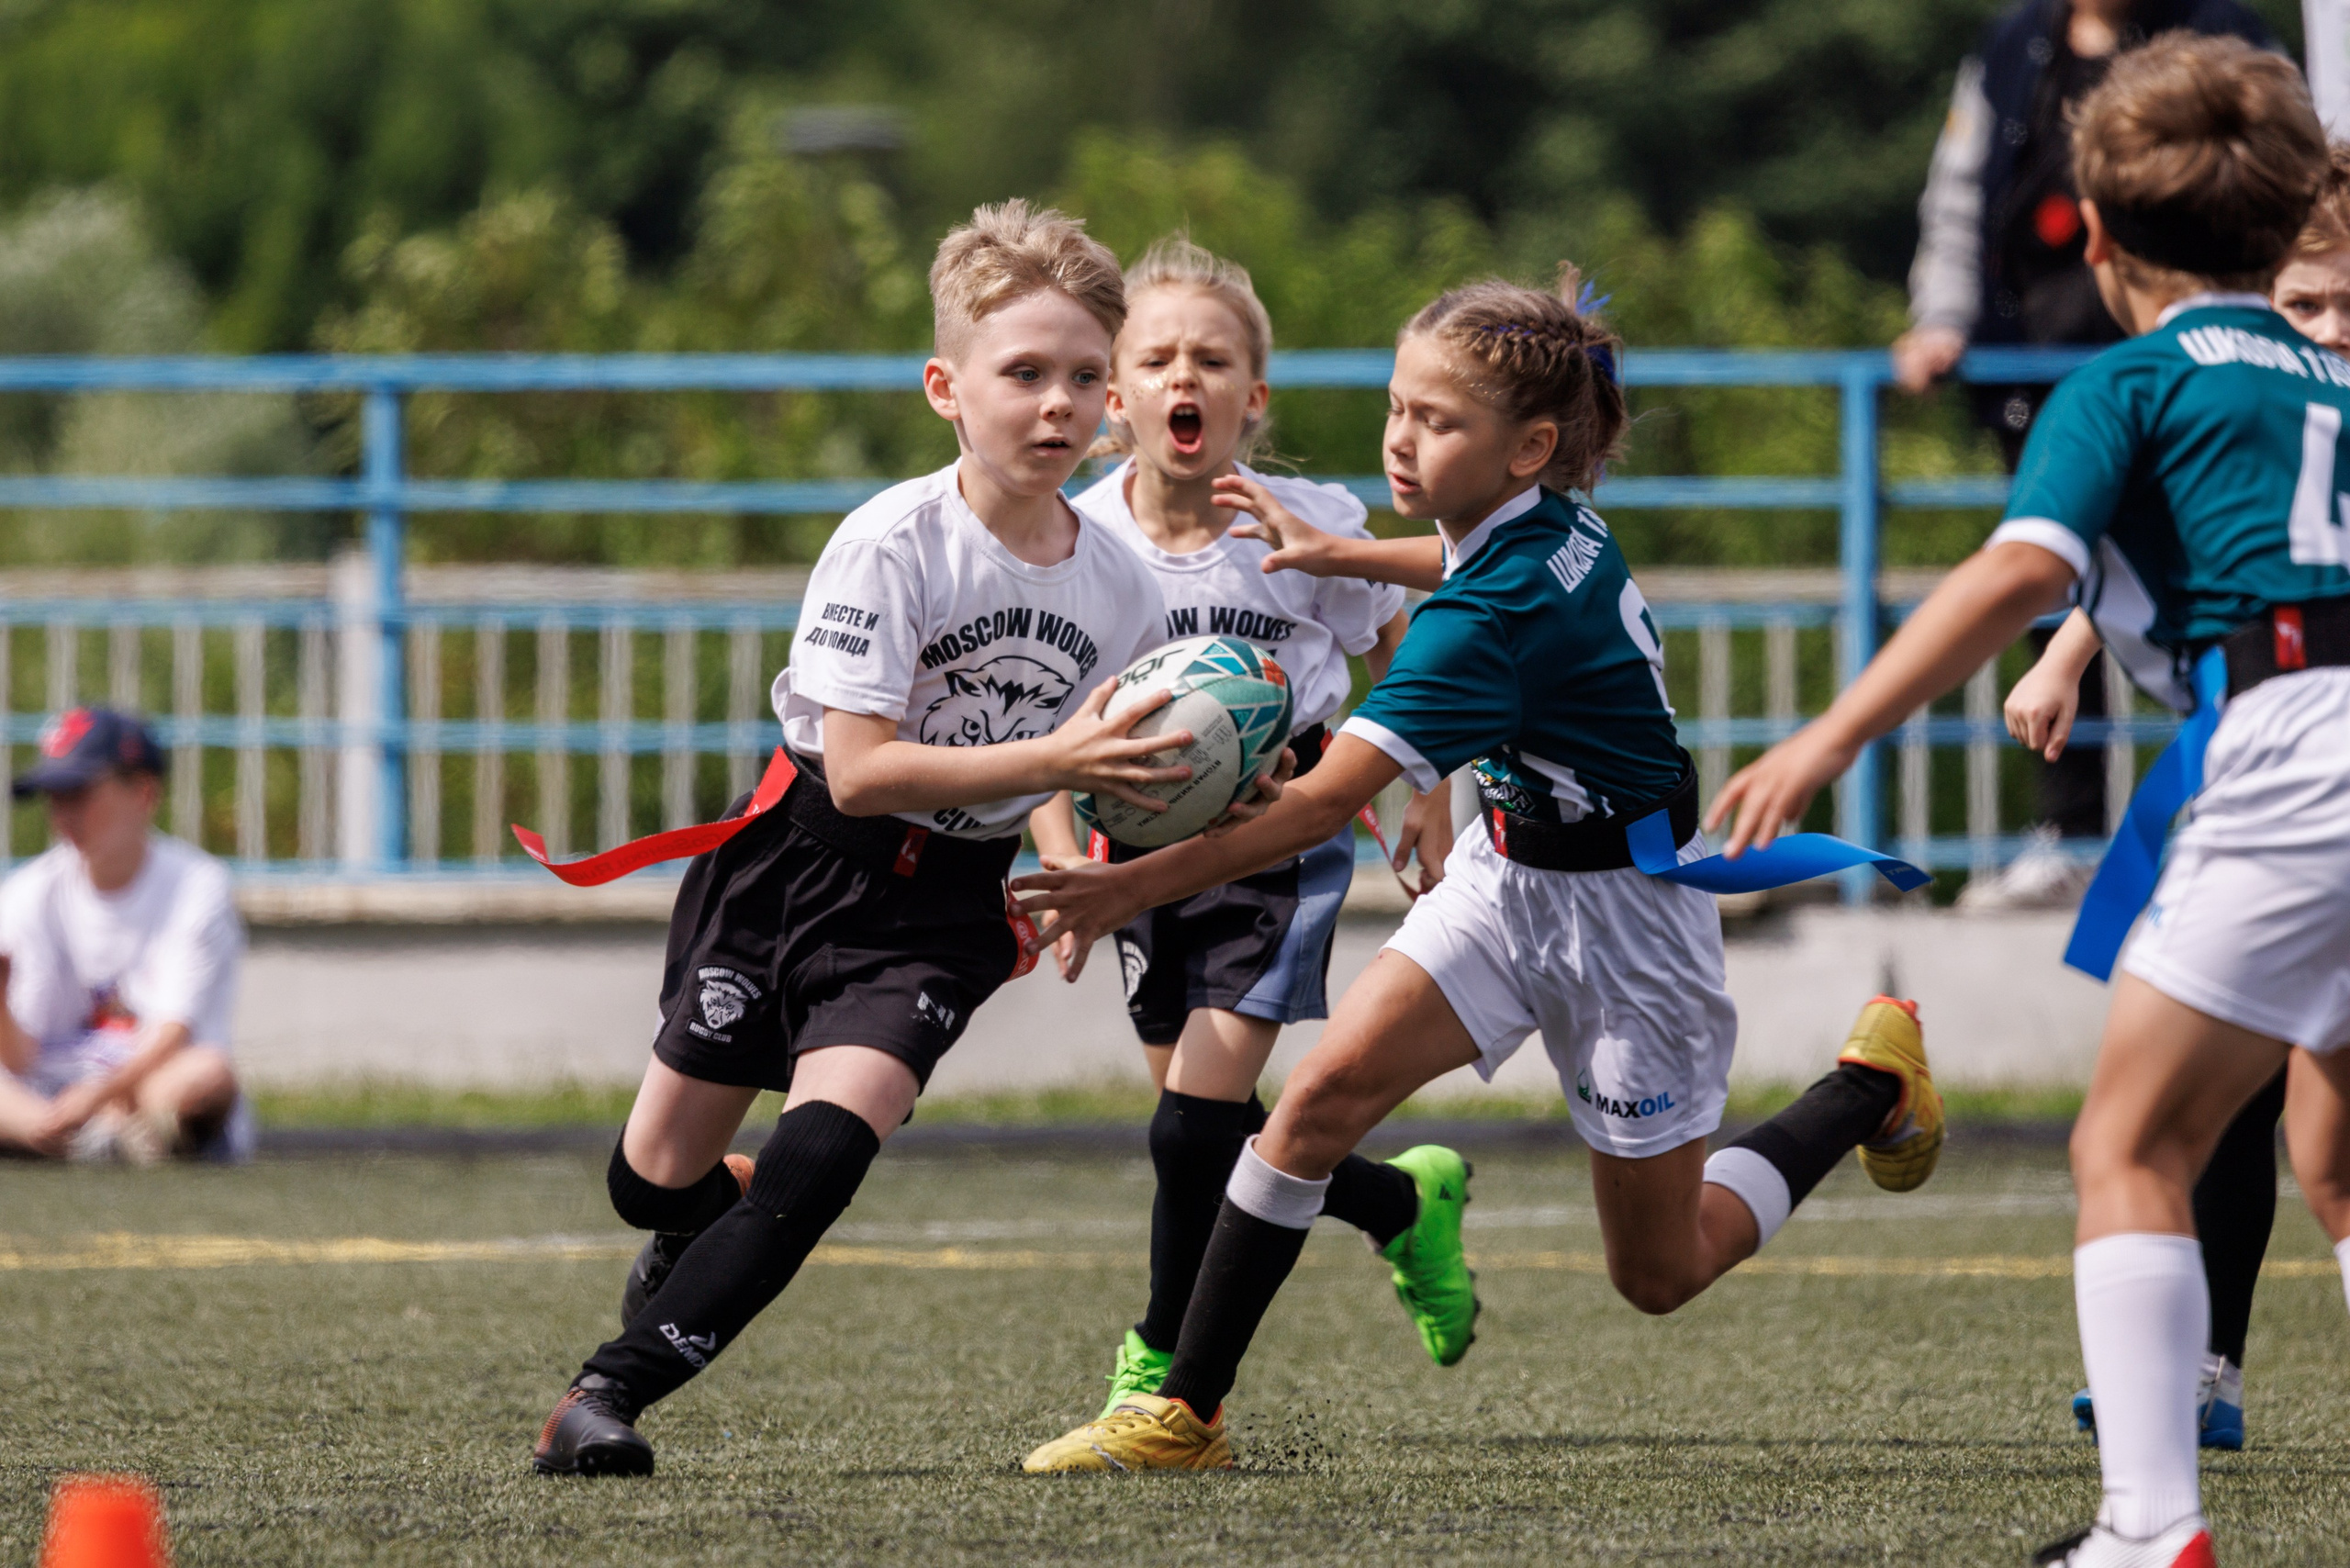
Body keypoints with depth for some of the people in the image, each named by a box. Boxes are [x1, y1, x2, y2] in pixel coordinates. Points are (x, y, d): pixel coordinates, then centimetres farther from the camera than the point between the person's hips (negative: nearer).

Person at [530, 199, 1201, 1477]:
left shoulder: (1120, 589, -5)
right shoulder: (893, 543, -19)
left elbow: (1110, 786, 8)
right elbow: (859, 770, -24)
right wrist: (1050, 761, -31)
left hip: (945, 900, 2)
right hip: (801, 853, -2)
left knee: (823, 1149, -21)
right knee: (658, 1179, 7)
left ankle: (610, 1391, -14)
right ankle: (714, 1240, 45)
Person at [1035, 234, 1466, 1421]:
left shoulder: (1309, 527, -12)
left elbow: (1401, 652, 6)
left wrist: (1429, 801, 7)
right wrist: (1066, 870, -9)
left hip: (1281, 839, -4)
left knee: (1198, 1123, -14)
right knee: (1215, 1141, 9)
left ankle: (1159, 1373, 3)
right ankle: (1407, 1202, 37)